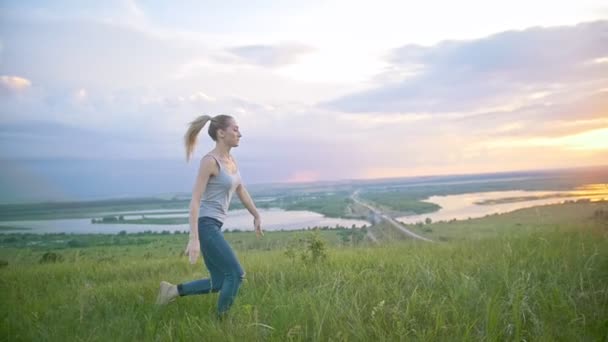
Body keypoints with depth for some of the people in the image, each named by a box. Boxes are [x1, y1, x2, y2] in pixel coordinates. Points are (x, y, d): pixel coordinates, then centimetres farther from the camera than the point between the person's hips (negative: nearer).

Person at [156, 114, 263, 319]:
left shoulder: (230, 160, 11)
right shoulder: (209, 161, -15)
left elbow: (241, 191, 24)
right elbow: (195, 200, -19)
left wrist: (257, 216, 28)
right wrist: (194, 239, -24)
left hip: (213, 226, 9)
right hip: (205, 226, -9)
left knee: (218, 284, 11)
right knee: (236, 274, -6)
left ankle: (172, 290, 22)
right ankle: (221, 321, 9)